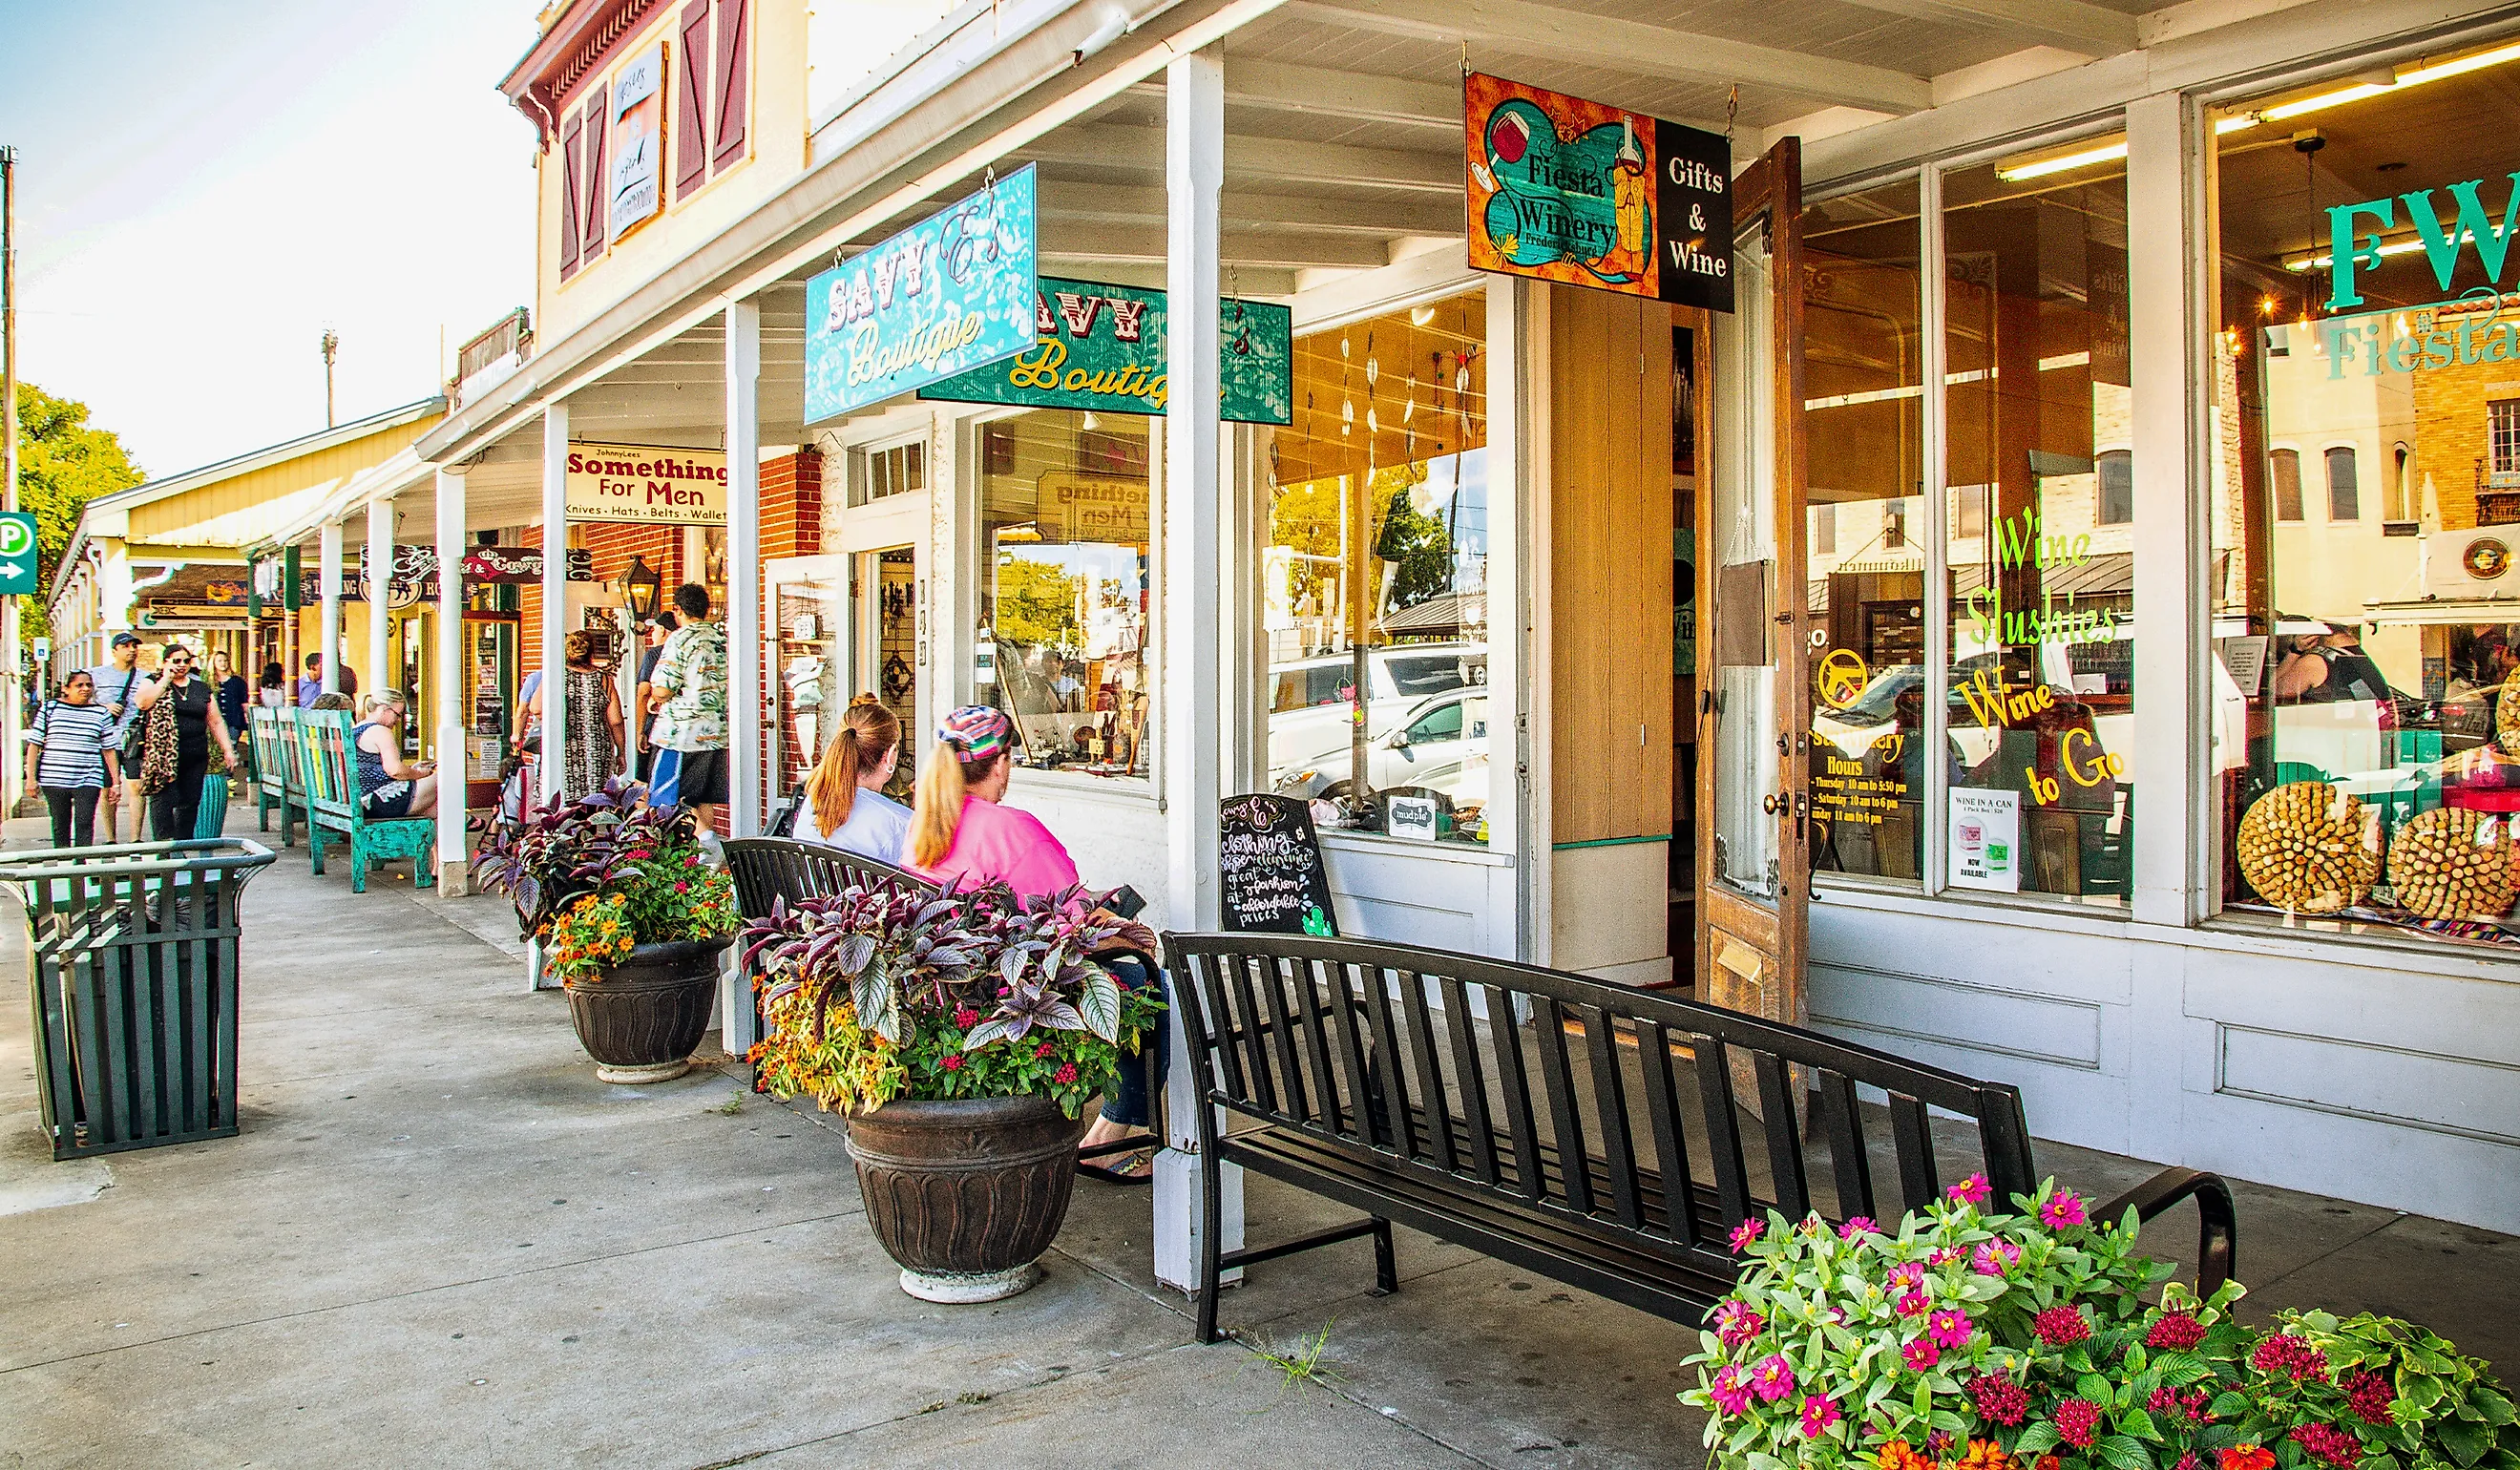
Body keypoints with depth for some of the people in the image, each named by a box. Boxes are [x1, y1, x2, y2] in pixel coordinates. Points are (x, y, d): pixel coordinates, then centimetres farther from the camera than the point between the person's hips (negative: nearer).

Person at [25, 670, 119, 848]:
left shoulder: (101, 713, 8)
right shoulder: (50, 708, 5)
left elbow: (109, 750, 9)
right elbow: (34, 744, 6)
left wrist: (115, 782, 6)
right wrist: (31, 777, 0)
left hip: (88, 780, 0)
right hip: (54, 779, 0)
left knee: (85, 823, -11)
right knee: (60, 826, 5)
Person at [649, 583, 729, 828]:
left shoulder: (680, 638, -10)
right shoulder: (724, 637, 8)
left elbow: (663, 690, -15)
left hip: (683, 734, -6)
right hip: (718, 733, 6)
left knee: (667, 803, -1)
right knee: (705, 800, 12)